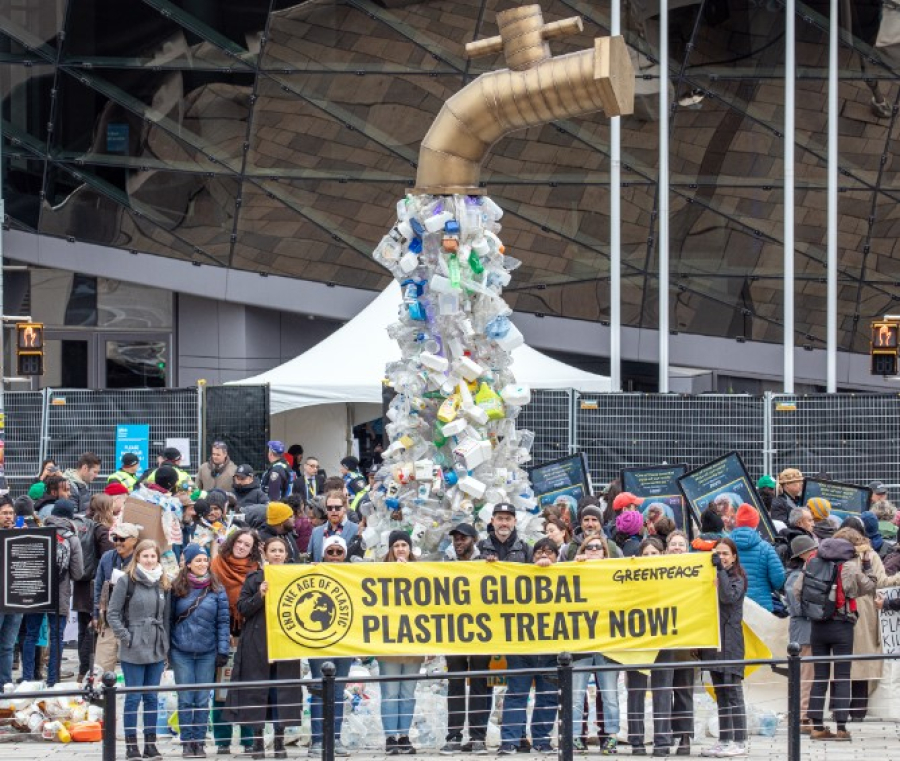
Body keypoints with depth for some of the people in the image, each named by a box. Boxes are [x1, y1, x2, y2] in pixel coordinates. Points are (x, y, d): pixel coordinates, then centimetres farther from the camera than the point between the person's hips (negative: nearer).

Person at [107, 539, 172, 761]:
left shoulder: (164, 584, 8)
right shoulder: (126, 581, -6)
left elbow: (167, 617, 13)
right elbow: (113, 613, -6)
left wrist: (166, 646, 8)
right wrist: (126, 637, -11)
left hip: (157, 651, 4)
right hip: (133, 651, -4)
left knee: (152, 697, 9)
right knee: (134, 697, 0)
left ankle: (150, 743, 14)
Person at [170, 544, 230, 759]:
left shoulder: (217, 589, 1)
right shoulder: (177, 588, 0)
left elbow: (223, 621, 1)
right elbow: (169, 618, 5)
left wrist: (223, 651, -4)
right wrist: (168, 648, 2)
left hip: (207, 652, 0)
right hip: (181, 652, 0)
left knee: (202, 700, 3)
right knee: (186, 699, 1)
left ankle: (199, 741, 9)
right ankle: (187, 742, 7)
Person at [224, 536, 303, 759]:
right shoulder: (254, 579, 5)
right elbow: (242, 609, 0)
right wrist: (260, 596, -15)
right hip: (257, 645, -1)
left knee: (283, 691, 1)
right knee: (257, 691, -1)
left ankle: (279, 742, 8)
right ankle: (257, 741, 6)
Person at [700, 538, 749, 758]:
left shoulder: (738, 579, -1)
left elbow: (728, 597, -20)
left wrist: (721, 569, -18)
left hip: (730, 641, -7)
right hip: (712, 640, 7)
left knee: (733, 692, -9)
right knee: (720, 694, 8)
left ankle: (739, 742, -10)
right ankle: (724, 740, 11)